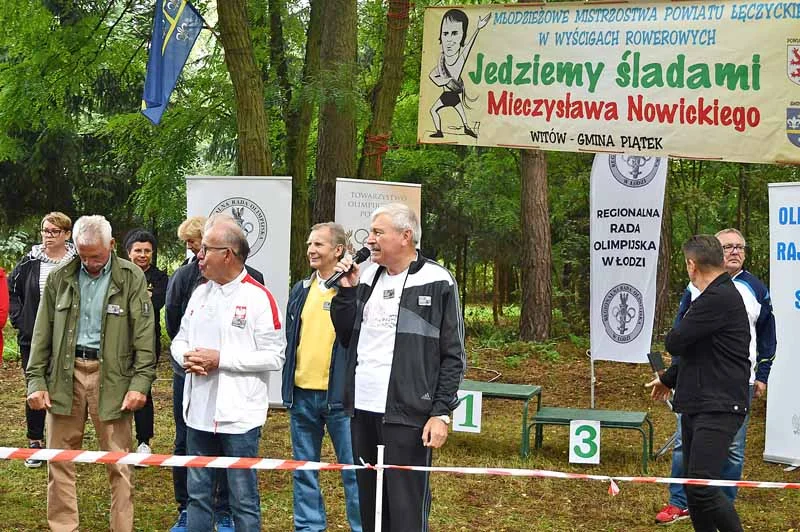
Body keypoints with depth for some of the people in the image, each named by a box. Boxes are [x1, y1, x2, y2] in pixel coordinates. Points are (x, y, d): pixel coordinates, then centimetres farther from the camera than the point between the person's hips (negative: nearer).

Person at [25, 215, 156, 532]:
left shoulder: (131, 278, -1)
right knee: (59, 459, 5)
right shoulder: (60, 278, 7)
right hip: (65, 374, 3)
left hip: (111, 375, -3)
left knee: (118, 463, 1)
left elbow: (144, 335, -4)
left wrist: (140, 382, -11)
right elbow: (42, 333, 9)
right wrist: (36, 380, 2)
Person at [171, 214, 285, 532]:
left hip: (238, 416, -7)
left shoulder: (258, 297, -11)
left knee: (244, 500, 2)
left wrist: (220, 359, -18)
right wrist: (186, 357, -5)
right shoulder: (200, 293, 11)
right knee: (197, 494, 14)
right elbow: (179, 340, 19)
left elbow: (274, 357, -15)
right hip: (199, 412, 7)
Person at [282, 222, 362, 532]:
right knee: (304, 469, 13)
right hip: (301, 394, 6)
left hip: (341, 394, -6)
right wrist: (288, 386, 16)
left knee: (354, 471, 0)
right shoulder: (301, 291, 12)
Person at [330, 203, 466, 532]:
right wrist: (346, 291, 6)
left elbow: (453, 357, -6)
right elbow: (348, 338, 17)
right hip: (363, 411, 6)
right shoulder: (368, 278, 13)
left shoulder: (437, 283, -5)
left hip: (407, 416, -6)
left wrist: (441, 413, -11)